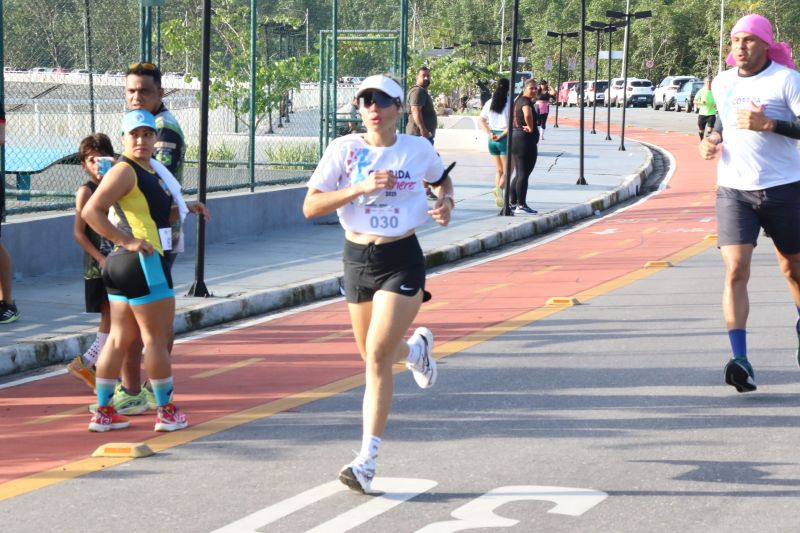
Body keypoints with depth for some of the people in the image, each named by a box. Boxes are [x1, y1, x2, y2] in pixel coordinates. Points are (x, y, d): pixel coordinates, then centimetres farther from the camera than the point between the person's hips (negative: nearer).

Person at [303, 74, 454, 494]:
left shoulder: (418, 149, 0)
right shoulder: (344, 149, -4)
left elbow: (442, 180, 22)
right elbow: (310, 207, -10)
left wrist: (445, 202, 0)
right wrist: (360, 188, -21)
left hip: (402, 259, -2)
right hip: (357, 257, 2)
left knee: (377, 356, -13)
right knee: (373, 355, 14)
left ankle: (367, 461, -10)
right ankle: (416, 348, 52)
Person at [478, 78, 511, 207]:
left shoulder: (490, 102, 7)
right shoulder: (510, 103, -10)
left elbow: (481, 120, 6)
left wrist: (489, 133, -1)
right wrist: (502, 135, -12)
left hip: (493, 139, 5)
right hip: (505, 138, -5)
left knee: (499, 170, 17)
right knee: (507, 170, 0)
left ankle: (498, 197, 14)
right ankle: (500, 188, -26)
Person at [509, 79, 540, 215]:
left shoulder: (519, 100, 15)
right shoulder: (526, 101, -16)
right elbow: (527, 114, -38)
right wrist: (531, 128, -22)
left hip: (516, 138, 10)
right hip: (526, 140, -10)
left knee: (520, 174, 18)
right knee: (524, 174, -5)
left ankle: (512, 201, 23)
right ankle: (521, 205, -3)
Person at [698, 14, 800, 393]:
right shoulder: (722, 83, 8)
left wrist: (767, 124, -25)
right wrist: (713, 139, 7)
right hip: (733, 190, 3)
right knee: (735, 271, -14)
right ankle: (741, 362, -18)